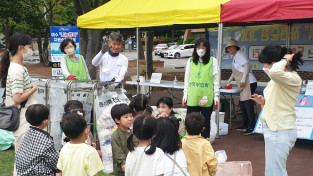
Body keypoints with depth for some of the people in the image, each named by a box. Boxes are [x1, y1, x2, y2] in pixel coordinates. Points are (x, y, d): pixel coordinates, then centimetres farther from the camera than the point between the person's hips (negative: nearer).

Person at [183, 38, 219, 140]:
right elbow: (187, 79, 13)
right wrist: (185, 94, 9)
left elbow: (216, 80, 3)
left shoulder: (213, 61, 2)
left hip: (207, 97, -2)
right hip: (192, 97, 2)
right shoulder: (190, 61, 9)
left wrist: (216, 96, -1)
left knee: (205, 121, 8)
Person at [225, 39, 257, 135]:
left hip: (249, 83, -11)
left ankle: (251, 127, -17)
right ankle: (245, 125, 23)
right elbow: (235, 72, 36)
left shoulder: (240, 55, -5)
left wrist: (243, 80, -26)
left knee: (247, 103, -15)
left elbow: (247, 65, -19)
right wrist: (228, 82, 40)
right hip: (244, 85, 11)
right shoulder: (235, 57, 24)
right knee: (242, 104, 14)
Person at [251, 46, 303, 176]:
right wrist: (264, 102, 4)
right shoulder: (280, 80, 14)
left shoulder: (293, 79, -17)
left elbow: (274, 72, -39)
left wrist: (285, 60, -20)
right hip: (273, 129, 10)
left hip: (280, 131, -10)